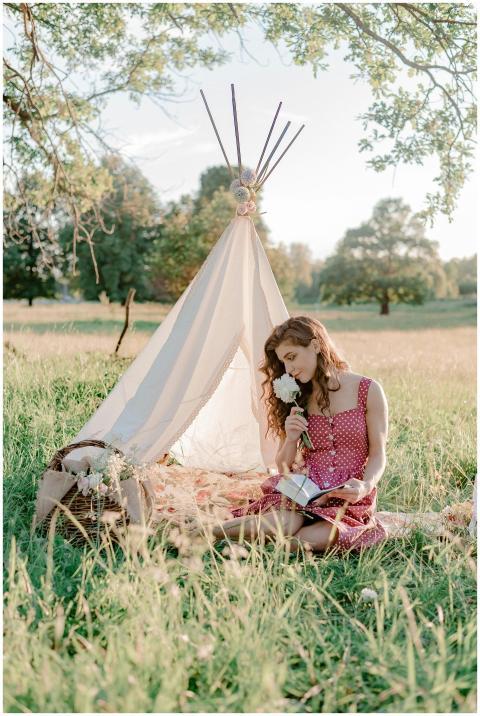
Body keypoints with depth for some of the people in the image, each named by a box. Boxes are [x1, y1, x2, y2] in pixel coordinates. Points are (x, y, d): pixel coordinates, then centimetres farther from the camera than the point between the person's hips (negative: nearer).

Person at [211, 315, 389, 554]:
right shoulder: (296, 399, 11)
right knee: (279, 525, -33)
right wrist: (291, 438, -10)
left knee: (326, 536, -35)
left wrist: (366, 485, -19)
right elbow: (283, 467, 12)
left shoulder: (367, 391, 1)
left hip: (349, 499, -1)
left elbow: (378, 455, 2)